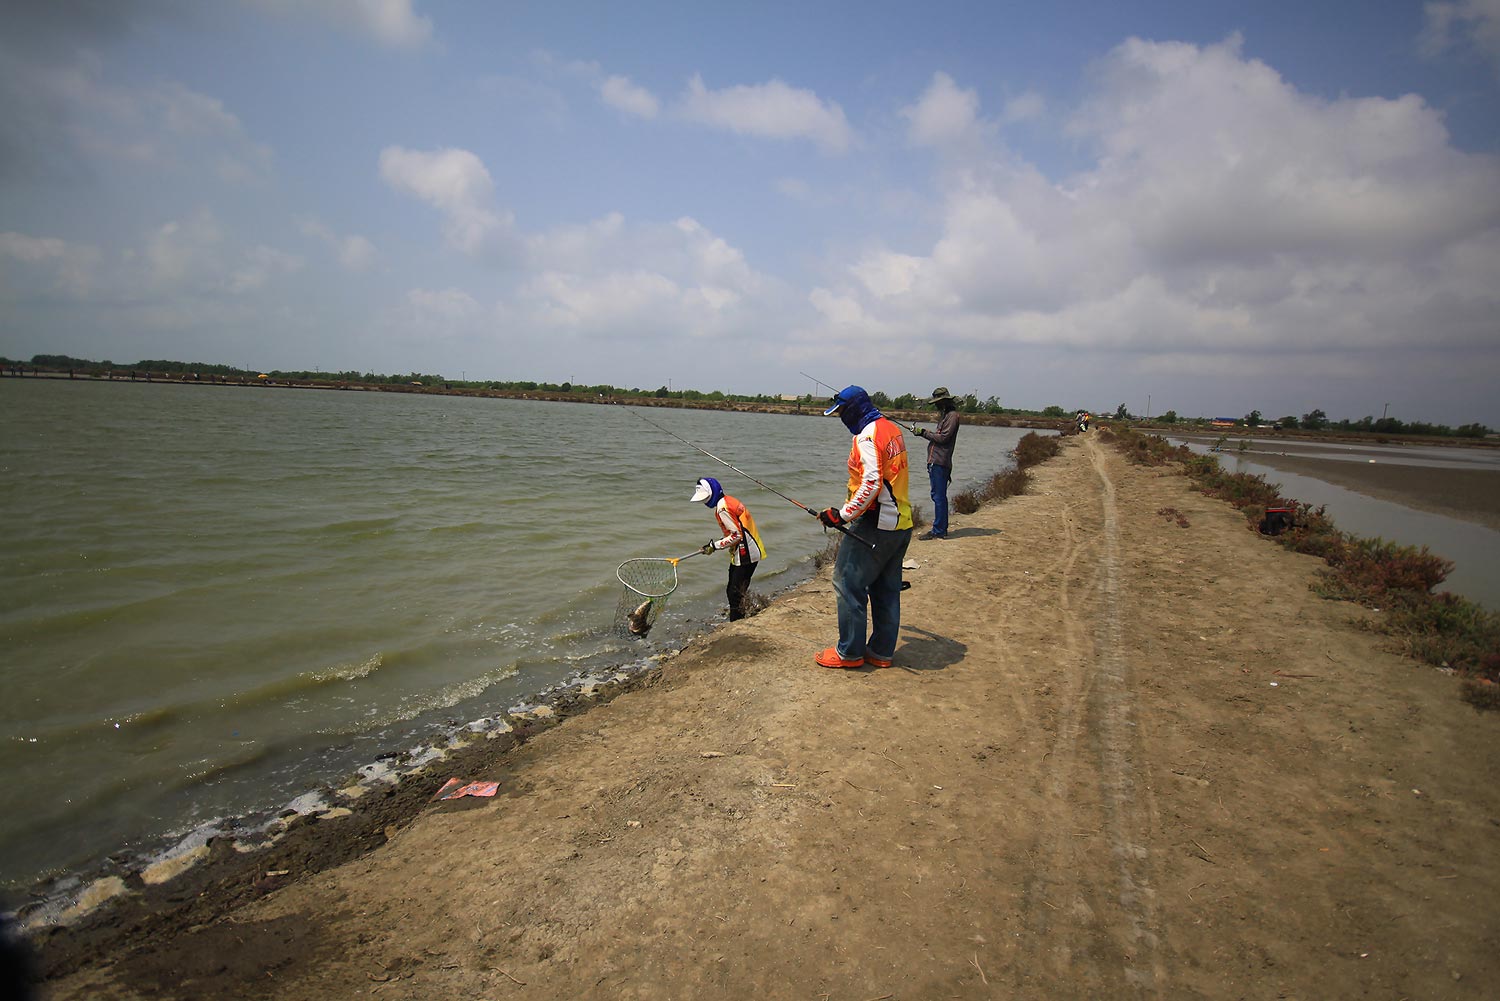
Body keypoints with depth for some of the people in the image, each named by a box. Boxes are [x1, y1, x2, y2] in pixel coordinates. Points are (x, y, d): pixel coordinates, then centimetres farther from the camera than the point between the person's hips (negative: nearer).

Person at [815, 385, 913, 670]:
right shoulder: (892, 429, 14)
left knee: (848, 583, -1)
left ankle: (850, 652, 6)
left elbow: (871, 484, -26)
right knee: (886, 590, 14)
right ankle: (881, 651, 23)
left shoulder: (868, 435, -16)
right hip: (901, 524, 10)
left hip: (875, 524, -10)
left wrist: (842, 514, -20)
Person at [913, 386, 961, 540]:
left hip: (940, 462, -10)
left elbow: (943, 438, -16)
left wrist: (925, 433, -10)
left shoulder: (952, 415, -9)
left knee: (939, 497, -9)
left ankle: (938, 531, -7)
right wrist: (926, 432, 10)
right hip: (935, 461, 10)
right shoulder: (945, 415, 22)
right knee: (938, 496, 13)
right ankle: (942, 529, 20)